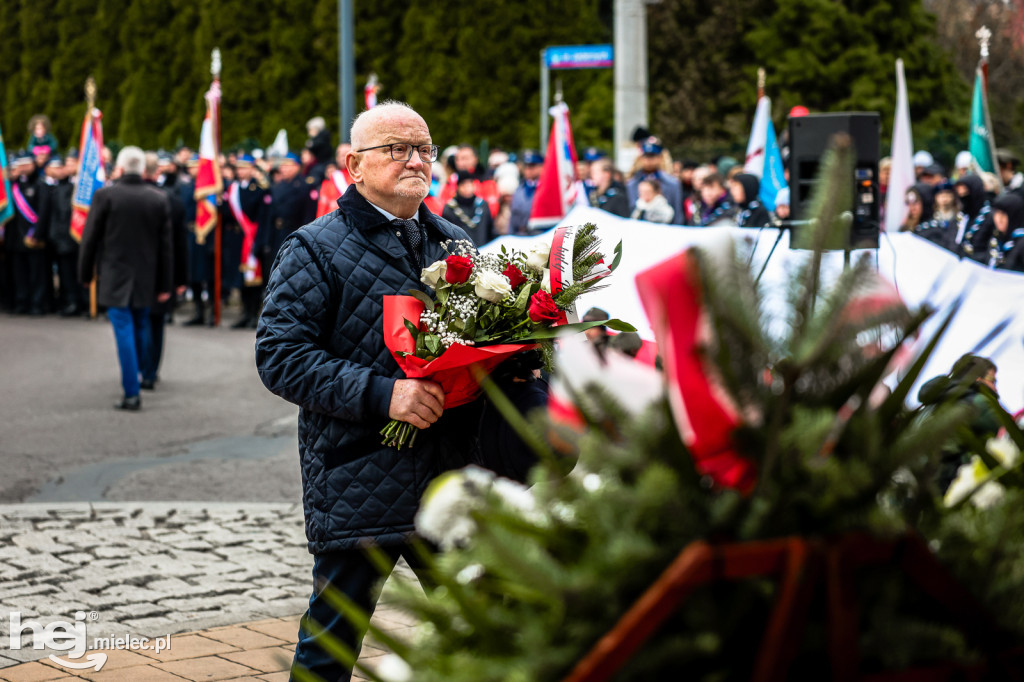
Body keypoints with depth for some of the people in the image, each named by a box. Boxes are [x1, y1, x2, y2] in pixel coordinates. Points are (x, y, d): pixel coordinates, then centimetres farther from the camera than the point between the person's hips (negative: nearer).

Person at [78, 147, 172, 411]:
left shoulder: (105, 196, -9)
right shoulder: (159, 199, 0)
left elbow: (90, 238, -4)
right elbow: (165, 245, 3)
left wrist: (85, 273, 8)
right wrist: (164, 285, 8)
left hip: (115, 277, -3)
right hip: (146, 278, 3)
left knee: (124, 330, -4)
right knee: (141, 325, 19)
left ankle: (132, 392, -7)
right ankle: (143, 374, 33)